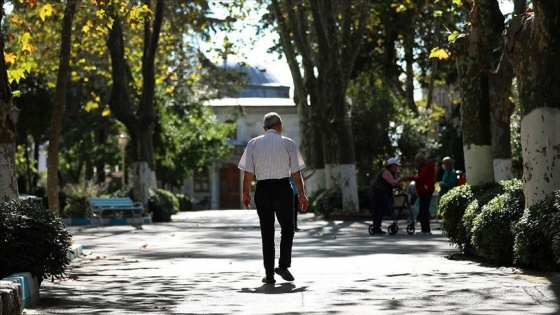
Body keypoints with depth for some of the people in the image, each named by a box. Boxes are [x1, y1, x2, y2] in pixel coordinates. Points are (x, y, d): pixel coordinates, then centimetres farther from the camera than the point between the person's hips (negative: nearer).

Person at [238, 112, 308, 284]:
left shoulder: (253, 143, 3)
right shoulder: (288, 143, 0)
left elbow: (248, 172, -1)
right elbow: (296, 172, -2)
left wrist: (246, 193, 8)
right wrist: (301, 194, 4)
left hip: (262, 189, 2)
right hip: (283, 188, -1)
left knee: (267, 232, 8)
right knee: (287, 229, 14)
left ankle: (269, 273, 9)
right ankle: (283, 265, 0)